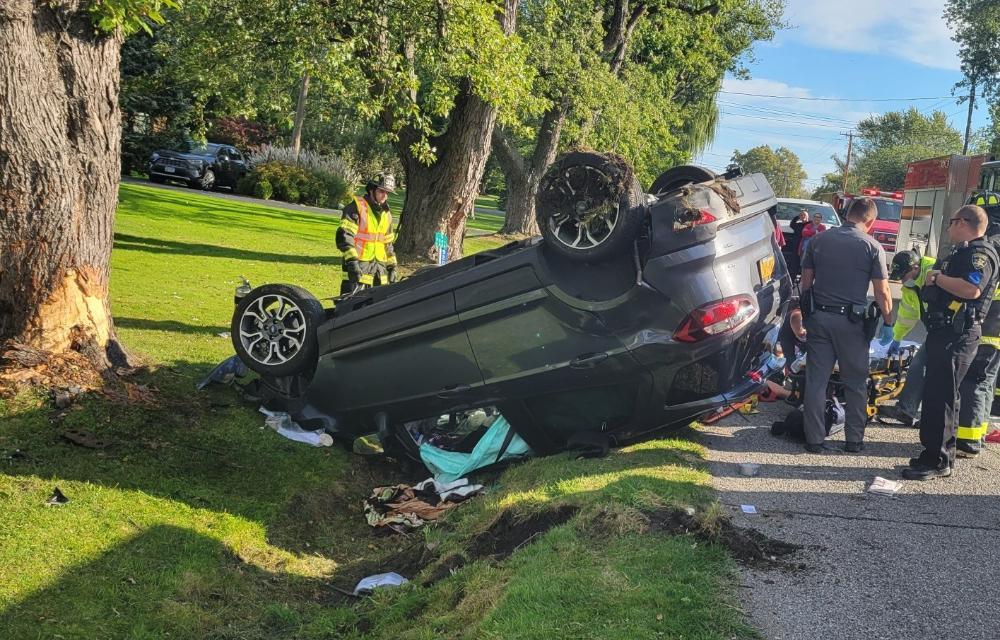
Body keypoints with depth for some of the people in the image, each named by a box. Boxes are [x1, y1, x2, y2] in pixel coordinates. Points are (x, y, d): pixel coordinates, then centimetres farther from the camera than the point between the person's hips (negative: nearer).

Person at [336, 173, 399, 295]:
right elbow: (344, 235, -15)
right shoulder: (357, 207, -5)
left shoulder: (386, 214, 18)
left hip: (380, 268, 7)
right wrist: (351, 259, -24)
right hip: (359, 266, -7)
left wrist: (392, 265, 17)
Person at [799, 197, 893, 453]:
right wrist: (888, 323, 6)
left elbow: (806, 281, 8)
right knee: (855, 384, 11)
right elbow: (882, 292, -6)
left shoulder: (819, 240, 4)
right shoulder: (872, 247, -5)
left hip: (818, 317, 2)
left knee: (816, 381, 7)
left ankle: (815, 440, 9)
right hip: (851, 322, -2)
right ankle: (854, 439, 16)